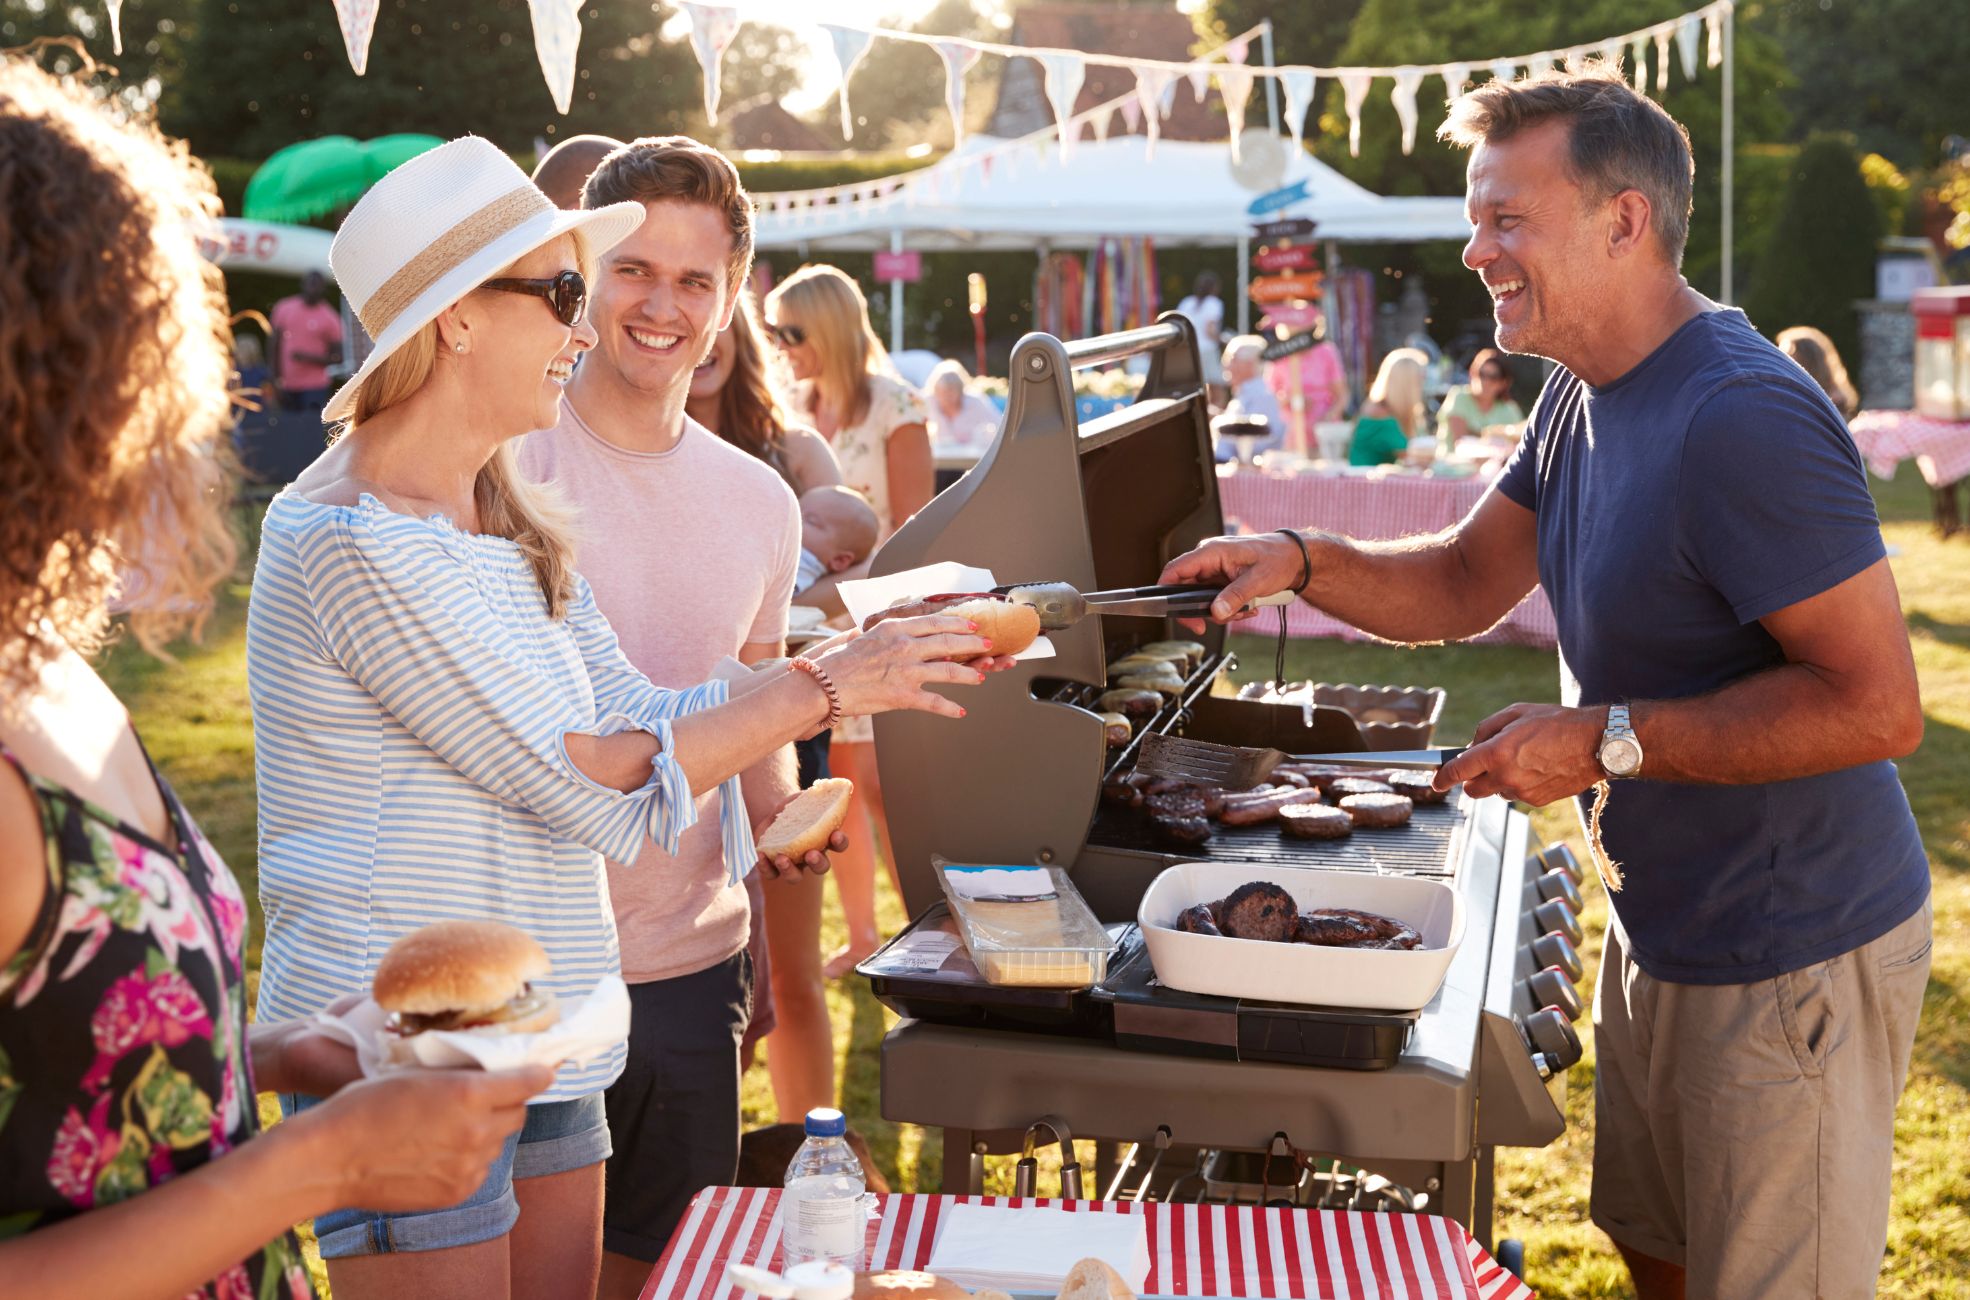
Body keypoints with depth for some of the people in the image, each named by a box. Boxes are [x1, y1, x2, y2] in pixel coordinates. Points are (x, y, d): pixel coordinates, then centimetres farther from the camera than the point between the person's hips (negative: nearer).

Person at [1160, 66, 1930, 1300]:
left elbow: (1879, 705, -29)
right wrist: (1304, 560, -5)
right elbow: (1465, 582, 13)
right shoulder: (1585, 397, 5)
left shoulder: (1743, 420, -27)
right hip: (1663, 927, 10)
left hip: (1792, 965, -9)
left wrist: (1607, 738, -27)